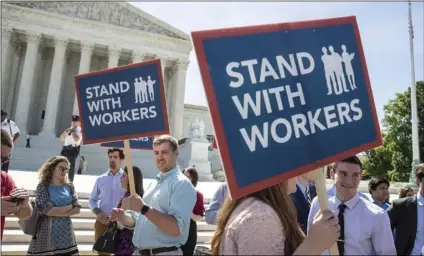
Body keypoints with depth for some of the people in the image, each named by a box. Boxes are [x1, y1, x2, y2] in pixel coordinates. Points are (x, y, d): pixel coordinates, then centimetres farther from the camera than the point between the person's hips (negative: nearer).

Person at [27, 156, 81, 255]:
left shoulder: (69, 186, 8)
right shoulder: (43, 186, -4)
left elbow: (77, 208, 1)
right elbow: (47, 210, -14)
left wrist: (57, 212, -10)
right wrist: (68, 207, -4)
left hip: (66, 231, 4)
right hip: (48, 232, -3)